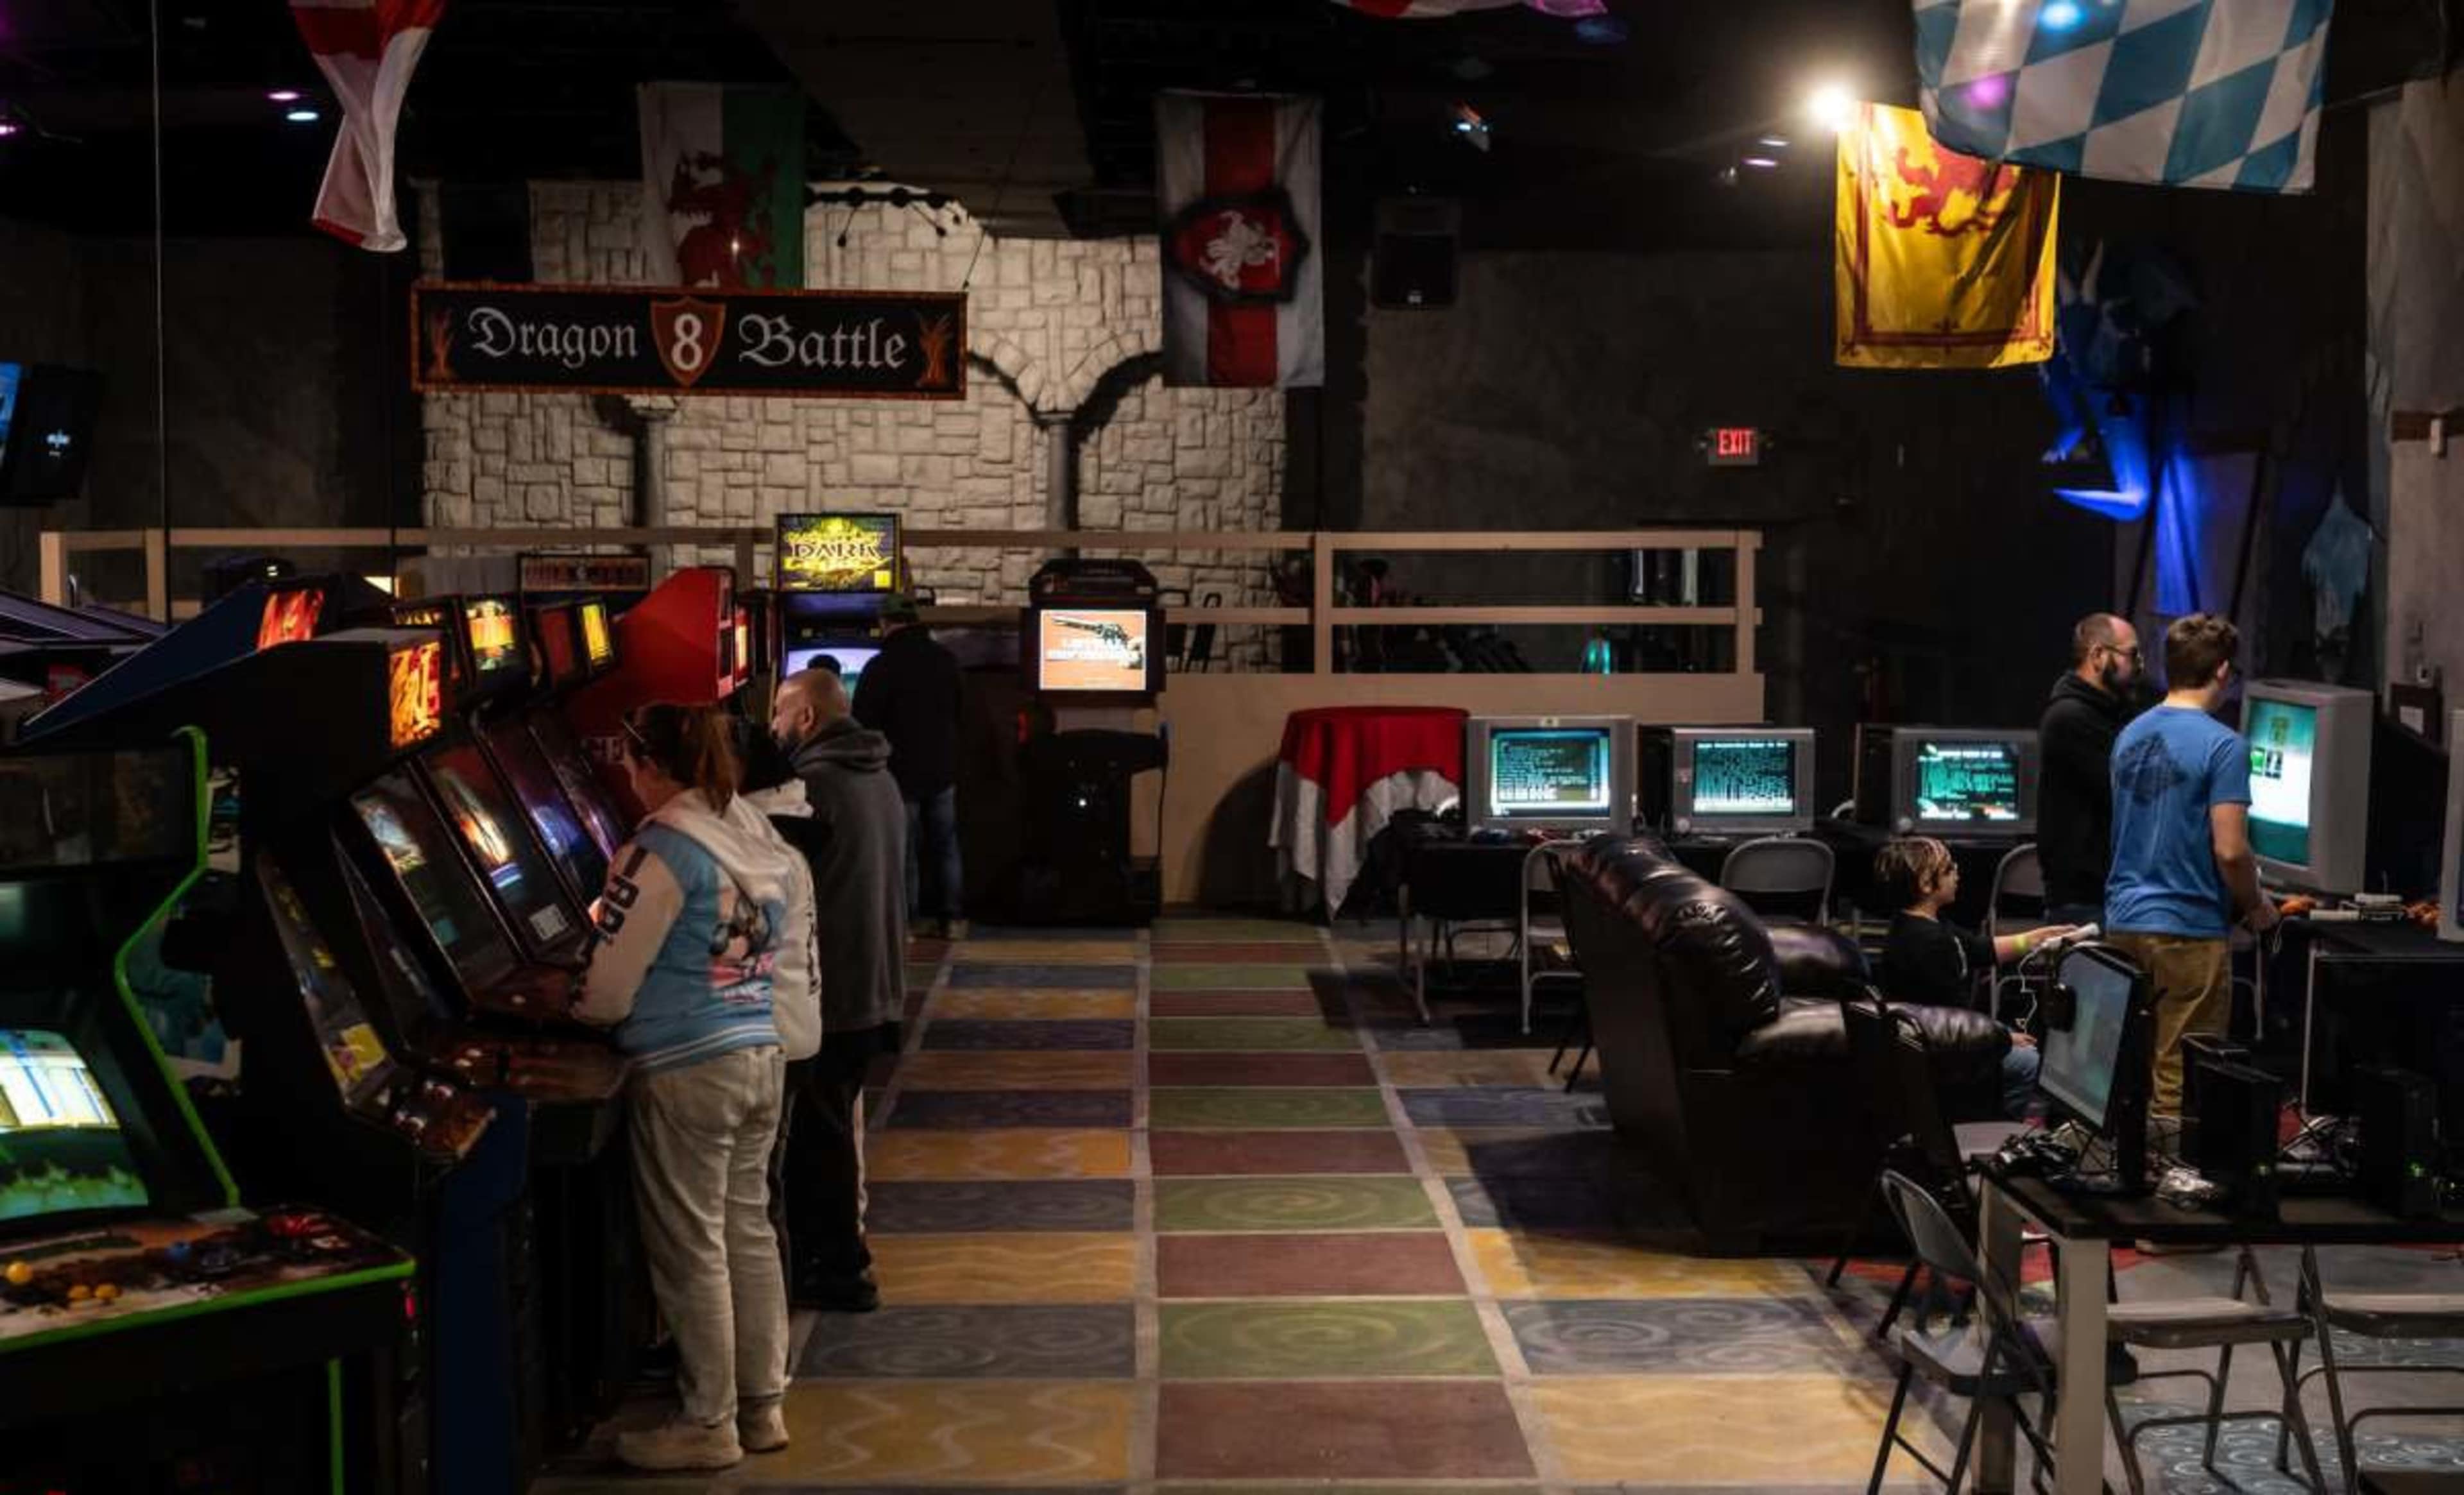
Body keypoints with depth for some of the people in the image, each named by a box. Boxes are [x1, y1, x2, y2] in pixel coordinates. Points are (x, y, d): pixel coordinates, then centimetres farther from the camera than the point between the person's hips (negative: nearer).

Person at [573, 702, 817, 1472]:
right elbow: (791, 956, 12)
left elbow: (611, 981, -12)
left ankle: (709, 1425, 12)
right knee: (748, 1229, 15)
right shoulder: (758, 832, 7)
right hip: (763, 1055, 8)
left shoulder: (665, 846, -16)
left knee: (690, 1246, 3)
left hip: (687, 1067, -8)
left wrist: (574, 1008, 7)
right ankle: (762, 1407, 23)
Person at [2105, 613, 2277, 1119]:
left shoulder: (2130, 736, 9)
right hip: (2188, 930, -7)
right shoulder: (2223, 746, -14)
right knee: (2179, 1082, -1)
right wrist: (2255, 906, 1)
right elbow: (2230, 851, -19)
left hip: (2123, 921, 7)